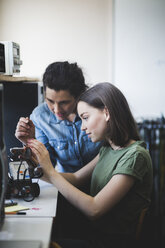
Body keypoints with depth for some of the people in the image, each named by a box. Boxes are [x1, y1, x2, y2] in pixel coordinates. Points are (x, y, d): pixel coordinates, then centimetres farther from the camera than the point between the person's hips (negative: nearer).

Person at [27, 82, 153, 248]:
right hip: (94, 231, 7)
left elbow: (94, 209, -23)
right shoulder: (108, 149, 9)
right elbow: (76, 178, 10)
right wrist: (38, 167, -4)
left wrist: (50, 172, -19)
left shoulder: (134, 156, -19)